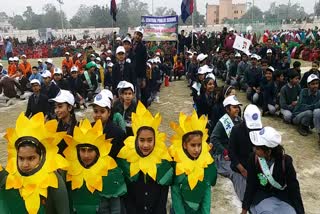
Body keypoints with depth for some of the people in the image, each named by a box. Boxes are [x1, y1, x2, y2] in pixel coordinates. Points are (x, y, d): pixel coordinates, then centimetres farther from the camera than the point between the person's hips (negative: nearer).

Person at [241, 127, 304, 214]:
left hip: (283, 196, 1)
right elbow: (250, 185, -10)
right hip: (262, 195, -1)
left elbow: (293, 187, -11)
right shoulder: (254, 158, -17)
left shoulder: (285, 161, -20)